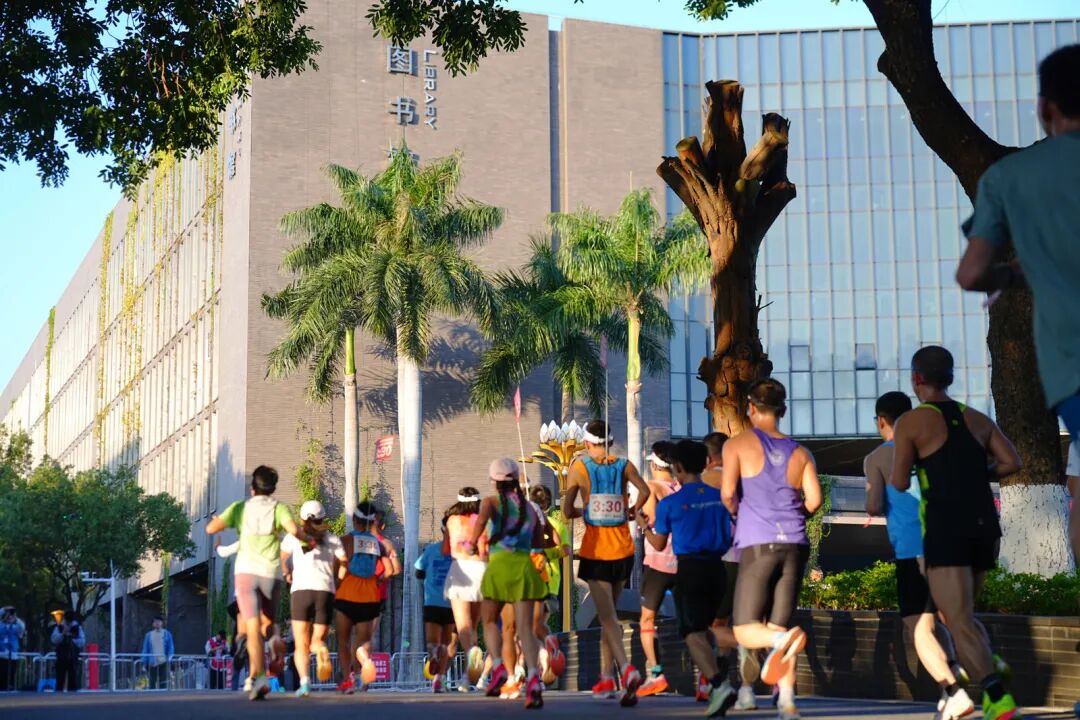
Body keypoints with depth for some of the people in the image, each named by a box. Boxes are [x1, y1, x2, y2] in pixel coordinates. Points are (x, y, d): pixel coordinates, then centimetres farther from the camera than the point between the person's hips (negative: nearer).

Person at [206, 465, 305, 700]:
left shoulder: (240, 507, 9)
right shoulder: (279, 508, 5)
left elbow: (211, 529, 4)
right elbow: (293, 529, -13)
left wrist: (214, 519, 25)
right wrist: (308, 540, 6)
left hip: (245, 571, 0)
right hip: (271, 573, 0)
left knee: (252, 627, -8)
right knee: (267, 621, 26)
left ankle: (259, 676, -24)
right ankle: (273, 637, -3)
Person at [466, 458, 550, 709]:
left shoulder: (492, 501, 6)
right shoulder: (529, 507, 18)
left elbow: (482, 518, -18)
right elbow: (539, 542, 26)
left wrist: (472, 542, -10)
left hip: (499, 565, -3)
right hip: (524, 566, 3)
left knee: (489, 621, 16)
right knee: (525, 626, -6)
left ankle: (497, 665, -8)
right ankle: (533, 677, -27)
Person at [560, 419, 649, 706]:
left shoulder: (578, 467, -3)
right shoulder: (624, 465, 3)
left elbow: (567, 512, -6)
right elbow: (644, 490, -11)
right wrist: (633, 511, 7)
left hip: (595, 551, -3)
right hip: (623, 550, 3)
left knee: (607, 617, -7)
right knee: (609, 613, 18)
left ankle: (626, 669, -30)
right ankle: (606, 677, 20)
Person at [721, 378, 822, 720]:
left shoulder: (738, 444, 3)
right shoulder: (799, 452, 13)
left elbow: (728, 491, -10)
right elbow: (814, 500, 3)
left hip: (757, 544, -4)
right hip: (795, 545, 4)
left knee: (745, 630, 0)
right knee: (777, 628, 10)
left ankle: (784, 639, -31)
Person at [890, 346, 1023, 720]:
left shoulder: (911, 422, -1)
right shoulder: (977, 419, 16)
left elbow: (900, 484, -1)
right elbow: (1013, 463, 7)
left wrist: (892, 471, 22)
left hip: (946, 531, -6)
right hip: (984, 528, 6)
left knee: (960, 624, -10)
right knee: (962, 613, 23)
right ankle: (992, 666, -2)